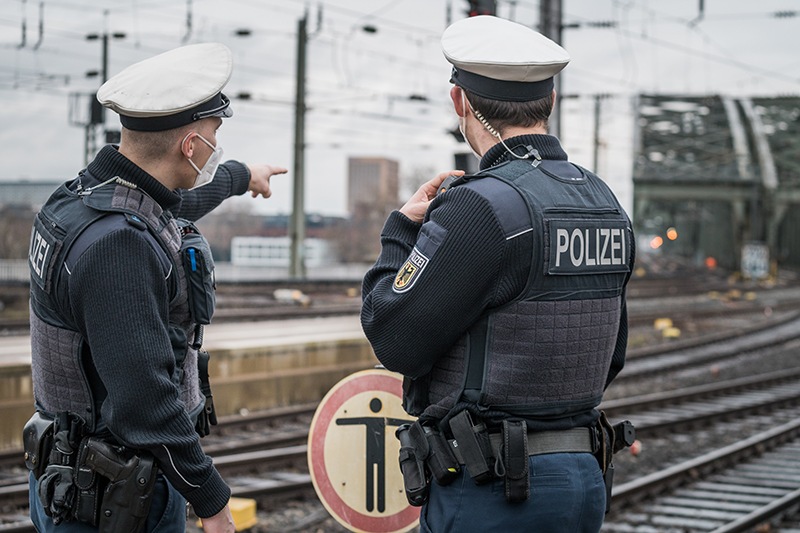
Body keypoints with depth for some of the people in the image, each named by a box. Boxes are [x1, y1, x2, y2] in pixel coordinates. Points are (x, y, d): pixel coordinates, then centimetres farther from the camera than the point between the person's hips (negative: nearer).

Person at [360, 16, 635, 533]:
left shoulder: (481, 207, -18)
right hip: (585, 478, 8)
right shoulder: (603, 201, 8)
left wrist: (402, 231, -1)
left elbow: (394, 339, -14)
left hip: (491, 492, -8)